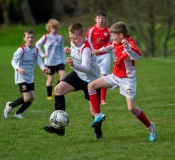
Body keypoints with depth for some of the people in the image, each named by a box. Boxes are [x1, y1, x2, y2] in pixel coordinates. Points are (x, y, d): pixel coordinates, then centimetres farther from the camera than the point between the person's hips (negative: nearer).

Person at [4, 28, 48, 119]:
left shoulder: (36, 50, 4)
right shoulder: (21, 50, -13)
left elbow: (39, 61, -9)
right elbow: (14, 61, -23)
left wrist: (43, 68, -31)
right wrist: (18, 68, -43)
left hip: (30, 78, 7)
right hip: (21, 77, -6)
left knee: (32, 98, 0)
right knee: (27, 98, -16)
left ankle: (18, 113, 19)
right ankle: (10, 106, 8)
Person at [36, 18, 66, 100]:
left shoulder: (60, 37, 2)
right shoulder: (46, 37, -4)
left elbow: (62, 50, 8)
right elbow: (37, 44, 7)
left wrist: (63, 61, 4)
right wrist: (42, 54, 1)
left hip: (58, 61, 2)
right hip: (49, 62, -2)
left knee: (63, 75, -14)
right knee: (50, 78, 6)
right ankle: (49, 95, 18)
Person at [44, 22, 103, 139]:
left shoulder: (86, 48, -29)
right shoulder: (74, 42, -6)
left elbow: (86, 67, -44)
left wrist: (74, 65, -64)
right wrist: (70, 50, -3)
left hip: (92, 79, -7)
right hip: (78, 75, 7)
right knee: (58, 89, -13)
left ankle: (98, 132, 27)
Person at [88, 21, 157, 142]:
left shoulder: (130, 44, -25)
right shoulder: (116, 43, -2)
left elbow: (138, 56, -47)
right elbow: (110, 46, 24)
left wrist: (127, 48, -63)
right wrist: (99, 51, 31)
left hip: (127, 79, -8)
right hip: (115, 76, 8)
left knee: (131, 108, -12)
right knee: (91, 86, 0)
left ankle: (150, 127, 11)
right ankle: (98, 115, 4)